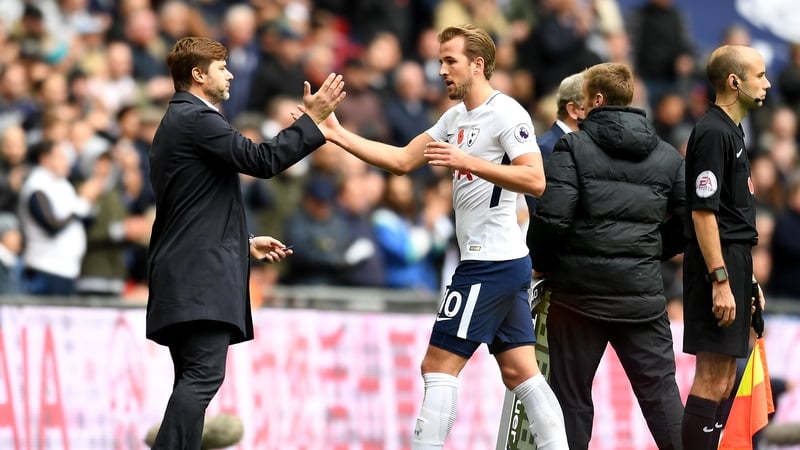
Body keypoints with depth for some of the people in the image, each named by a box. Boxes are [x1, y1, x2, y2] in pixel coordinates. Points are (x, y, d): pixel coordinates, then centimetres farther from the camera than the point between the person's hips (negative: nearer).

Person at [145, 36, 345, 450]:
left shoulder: (179, 122, 23)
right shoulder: (196, 118, -10)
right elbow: (261, 160, -18)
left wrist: (243, 243, 29)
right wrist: (312, 119, -11)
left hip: (184, 275, 11)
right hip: (200, 276, -11)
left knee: (193, 380, 8)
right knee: (204, 376, -17)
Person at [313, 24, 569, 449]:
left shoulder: (506, 113, -12)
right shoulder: (456, 117, 15)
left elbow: (535, 180, -21)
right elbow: (403, 160, 15)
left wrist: (469, 161, -26)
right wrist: (338, 135, 8)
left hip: (490, 265, -10)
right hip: (505, 262, 10)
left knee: (439, 366, -8)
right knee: (521, 373, 6)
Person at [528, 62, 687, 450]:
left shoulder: (574, 147, -6)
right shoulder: (667, 156, 9)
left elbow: (552, 215, -15)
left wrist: (541, 265, 1)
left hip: (579, 290, -3)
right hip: (642, 293, 3)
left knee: (571, 394, 5)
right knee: (660, 390, 4)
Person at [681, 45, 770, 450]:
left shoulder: (731, 131, 17)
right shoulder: (713, 133, -14)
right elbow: (702, 212, -19)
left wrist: (746, 279, 22)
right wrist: (720, 280, -23)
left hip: (733, 263, 10)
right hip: (717, 264, -10)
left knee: (724, 378, 10)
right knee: (712, 379, -11)